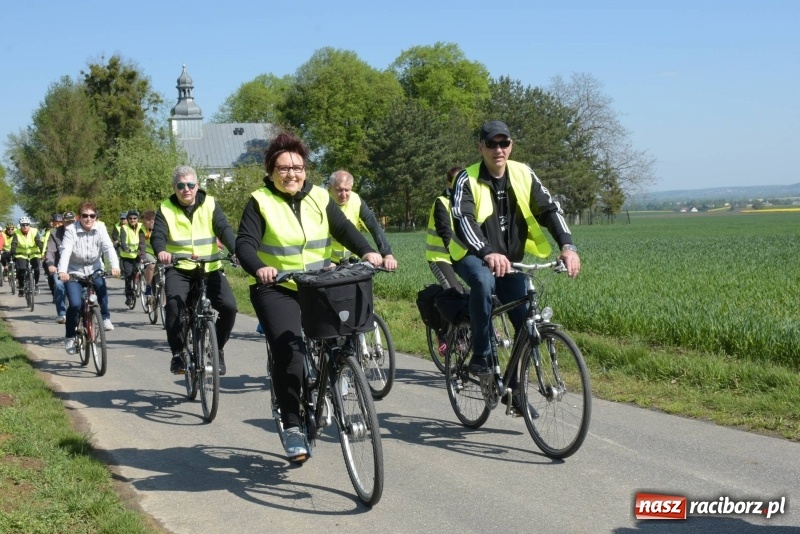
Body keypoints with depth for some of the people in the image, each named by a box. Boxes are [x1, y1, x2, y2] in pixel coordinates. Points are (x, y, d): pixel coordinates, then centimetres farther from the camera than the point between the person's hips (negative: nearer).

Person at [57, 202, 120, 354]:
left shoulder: (100, 229, -8)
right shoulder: (71, 230, -14)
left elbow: (108, 248, -20)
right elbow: (65, 251, -26)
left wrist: (115, 266, -39)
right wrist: (62, 271, -43)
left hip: (94, 270, 2)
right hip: (74, 272, -2)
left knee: (102, 286, -29)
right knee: (75, 304, -18)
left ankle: (105, 317, -6)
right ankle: (69, 336, 2)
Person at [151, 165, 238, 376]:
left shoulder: (210, 204, 3)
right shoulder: (166, 209, 2)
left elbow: (224, 229, -10)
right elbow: (157, 236, -12)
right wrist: (161, 251, -36)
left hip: (210, 268, 1)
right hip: (179, 269, -1)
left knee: (229, 306, -18)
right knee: (174, 304, -29)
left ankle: (217, 350, 6)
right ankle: (177, 353, -10)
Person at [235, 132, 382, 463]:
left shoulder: (319, 198, 7)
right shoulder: (260, 202, -4)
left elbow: (344, 228, -1)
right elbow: (245, 244, -14)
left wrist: (366, 251, -21)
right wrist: (259, 269, -35)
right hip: (277, 289, -4)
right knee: (289, 351, -20)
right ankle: (291, 427, -12)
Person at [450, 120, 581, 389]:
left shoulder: (523, 175, -3)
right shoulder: (467, 180, -14)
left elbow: (550, 209, -10)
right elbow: (462, 220, -30)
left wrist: (567, 246, -29)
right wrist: (487, 254, -48)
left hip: (510, 260, 4)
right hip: (473, 257, -4)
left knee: (528, 322, -8)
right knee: (483, 281, -38)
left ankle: (515, 387, 9)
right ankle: (481, 356, -23)